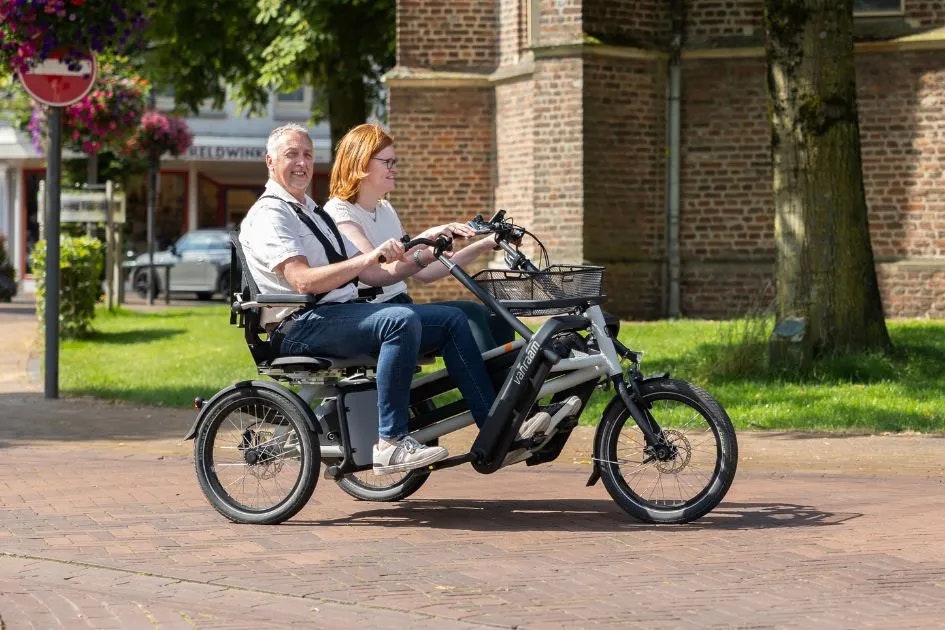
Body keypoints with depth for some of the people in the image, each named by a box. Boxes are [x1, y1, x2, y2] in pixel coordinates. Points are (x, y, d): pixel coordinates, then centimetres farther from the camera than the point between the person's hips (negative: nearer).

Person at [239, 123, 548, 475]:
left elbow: (370, 275, 20)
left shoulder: (313, 213, 26)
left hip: (343, 313, 9)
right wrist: (368, 258, -25)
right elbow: (302, 280, -19)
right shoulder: (268, 215, -4)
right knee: (401, 320, -33)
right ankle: (390, 444, -33)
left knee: (451, 320, -1)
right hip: (302, 325, -9)